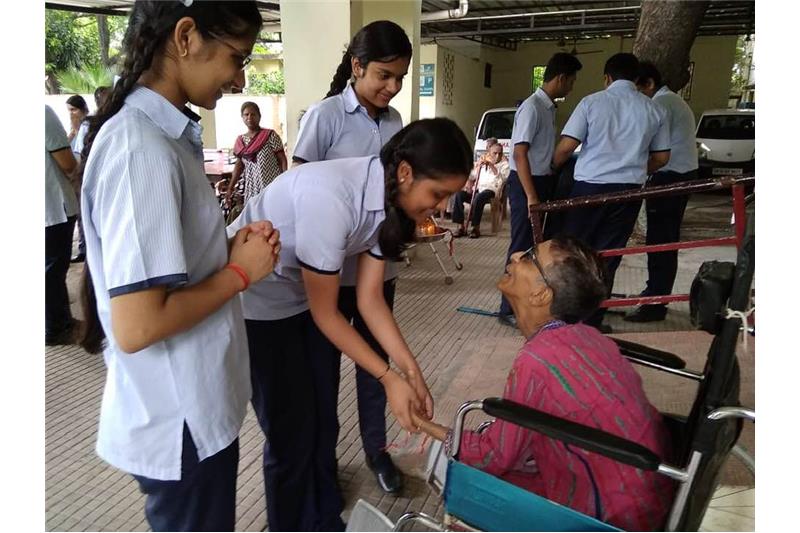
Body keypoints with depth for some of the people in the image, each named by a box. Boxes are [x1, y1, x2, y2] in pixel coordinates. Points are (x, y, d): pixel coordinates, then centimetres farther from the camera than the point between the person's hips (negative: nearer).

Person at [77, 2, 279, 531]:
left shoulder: (162, 133, 4)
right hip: (178, 423, -9)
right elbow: (137, 326, -29)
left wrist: (228, 248, -1)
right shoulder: (143, 148, -25)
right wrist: (240, 272, -16)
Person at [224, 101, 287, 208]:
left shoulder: (270, 135, -5)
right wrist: (230, 188, 11)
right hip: (251, 189, 5)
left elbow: (282, 160, -5)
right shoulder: (240, 140, 8)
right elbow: (239, 165, 15)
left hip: (272, 186, -4)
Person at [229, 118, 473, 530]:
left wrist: (411, 370, -11)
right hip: (257, 301, -7)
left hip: (304, 295, 7)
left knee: (324, 421, 12)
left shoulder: (389, 198, -11)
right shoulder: (331, 197, -35)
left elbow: (369, 298, -6)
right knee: (291, 430, 2)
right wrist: (390, 378, -20)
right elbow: (325, 312, -25)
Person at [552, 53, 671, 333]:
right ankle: (592, 321, 13)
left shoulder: (592, 102, -3)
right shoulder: (652, 109, 6)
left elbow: (566, 147, -9)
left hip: (590, 186, -2)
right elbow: (662, 157, 12)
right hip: (629, 191, 2)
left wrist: (553, 166, 11)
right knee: (607, 257, 8)